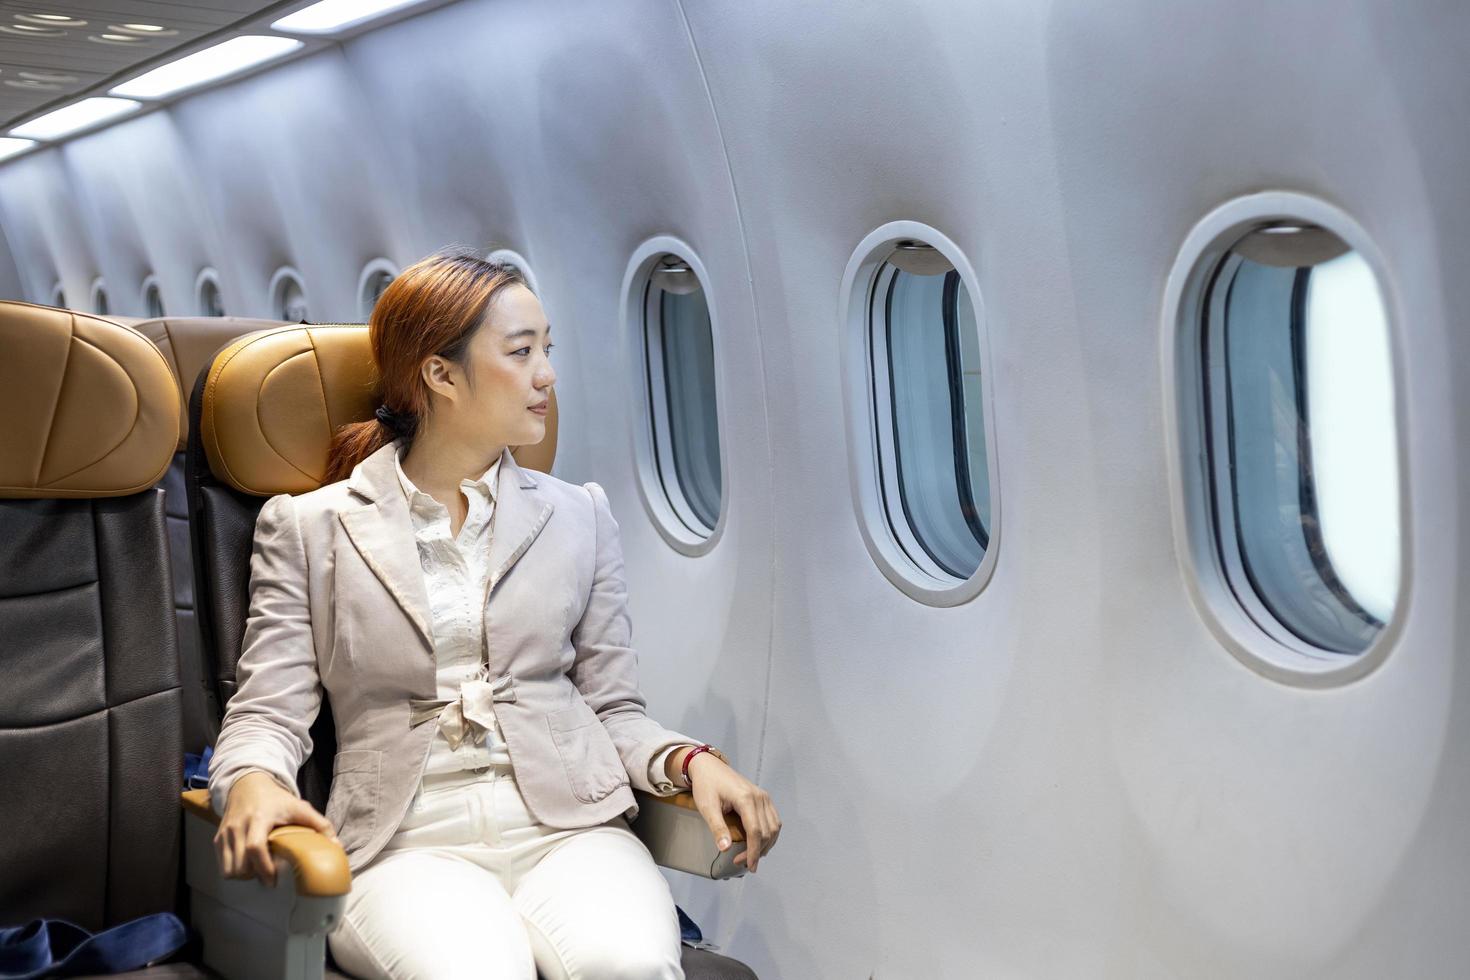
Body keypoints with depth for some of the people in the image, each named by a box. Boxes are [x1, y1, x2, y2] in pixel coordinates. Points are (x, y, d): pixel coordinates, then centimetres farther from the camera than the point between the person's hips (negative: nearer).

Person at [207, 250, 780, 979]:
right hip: (408, 842, -2)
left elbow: (614, 712, 15)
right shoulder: (307, 528, 10)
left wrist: (691, 761, -6)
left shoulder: (578, 517, 16)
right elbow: (268, 712, 5)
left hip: (567, 827, 2)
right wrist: (253, 783, -19)